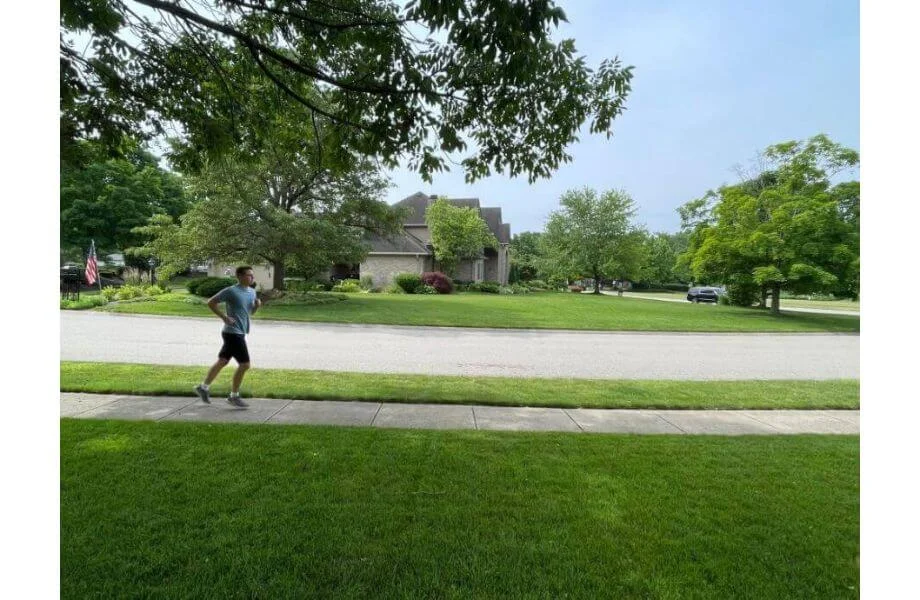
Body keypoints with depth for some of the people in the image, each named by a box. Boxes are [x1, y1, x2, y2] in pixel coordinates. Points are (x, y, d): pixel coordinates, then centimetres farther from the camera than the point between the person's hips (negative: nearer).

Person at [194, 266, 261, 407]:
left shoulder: (252, 292, 10)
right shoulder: (231, 291, -13)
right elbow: (211, 303, -8)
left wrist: (257, 305, -1)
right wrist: (224, 316, -14)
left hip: (240, 333, 9)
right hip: (233, 333, -9)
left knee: (222, 361, 18)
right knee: (244, 364, -7)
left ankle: (203, 387, 32)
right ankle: (234, 396, 7)